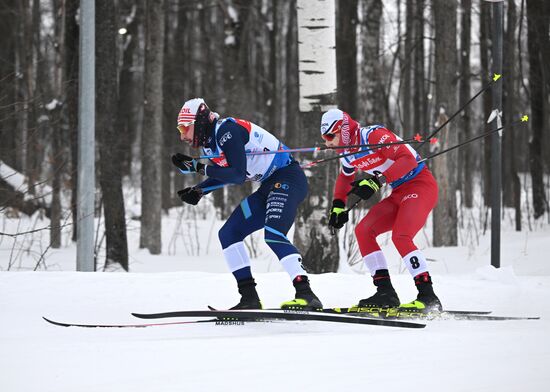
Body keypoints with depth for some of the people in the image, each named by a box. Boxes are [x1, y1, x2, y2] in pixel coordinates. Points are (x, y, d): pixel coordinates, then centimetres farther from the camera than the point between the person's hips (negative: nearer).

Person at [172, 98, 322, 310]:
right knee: (228, 234, 8)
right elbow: (226, 174, 25)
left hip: (288, 178, -11)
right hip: (269, 186, 11)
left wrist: (200, 167, -17)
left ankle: (306, 294, -37)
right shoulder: (209, 141, 11)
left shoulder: (227, 130, -18)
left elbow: (237, 175, -23)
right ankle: (249, 298, 5)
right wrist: (199, 190, 9)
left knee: (273, 234, -30)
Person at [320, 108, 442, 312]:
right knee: (363, 230, 0)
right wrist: (338, 205, 17)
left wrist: (377, 181, -34)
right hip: (399, 194, 9)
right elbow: (345, 178, 31)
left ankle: (428, 297, -26)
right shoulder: (348, 154, 8)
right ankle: (386, 293, -3)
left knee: (400, 236, -26)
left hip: (421, 185, -9)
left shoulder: (374, 135, -20)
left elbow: (407, 160, -29)